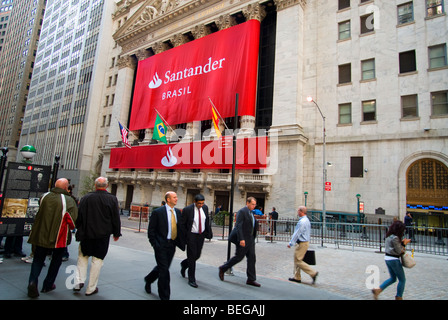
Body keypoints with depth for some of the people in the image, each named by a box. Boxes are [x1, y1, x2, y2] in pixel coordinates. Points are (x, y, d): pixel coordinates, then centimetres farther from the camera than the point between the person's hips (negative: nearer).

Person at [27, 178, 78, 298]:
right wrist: (70, 227, 6)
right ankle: (47, 285, 25)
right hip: (58, 238, -3)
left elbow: (40, 211, 16)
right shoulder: (69, 201, -15)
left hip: (41, 235, 3)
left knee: (38, 259, 15)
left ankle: (33, 281, -4)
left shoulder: (45, 196, -1)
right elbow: (73, 221, -15)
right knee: (56, 260, 16)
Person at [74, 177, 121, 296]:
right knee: (97, 260, 7)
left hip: (87, 233, 1)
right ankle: (91, 288, 14)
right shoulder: (112, 199, -7)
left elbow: (79, 216, 1)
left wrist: (79, 230, 15)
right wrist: (117, 233, 9)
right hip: (103, 235, -1)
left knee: (82, 257, 21)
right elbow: (116, 218, -3)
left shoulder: (86, 198, -4)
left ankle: (79, 281, 13)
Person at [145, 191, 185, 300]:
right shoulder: (157, 212, -10)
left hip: (172, 245, 6)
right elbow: (151, 230, -7)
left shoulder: (178, 212, 7)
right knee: (164, 270, -3)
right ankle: (164, 296, 13)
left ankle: (148, 280, 47)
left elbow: (180, 228, 12)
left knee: (162, 267, 18)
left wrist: (181, 242, 5)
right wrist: (155, 245, -12)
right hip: (161, 245, -6)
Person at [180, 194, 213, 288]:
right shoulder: (187, 209, -16)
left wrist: (208, 233, 6)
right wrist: (184, 237, -11)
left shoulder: (205, 208, -2)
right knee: (192, 256, -2)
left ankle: (184, 264, 43)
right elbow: (182, 224, -9)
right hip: (191, 235, -5)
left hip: (201, 235, 5)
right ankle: (191, 279, 12)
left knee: (197, 255, 13)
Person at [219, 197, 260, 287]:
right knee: (239, 257, 1)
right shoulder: (242, 211, -14)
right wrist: (241, 239, -27)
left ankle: (251, 279, 14)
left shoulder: (251, 213, 14)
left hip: (250, 239, 9)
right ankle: (223, 269, 20)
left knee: (251, 258, 6)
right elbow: (238, 226, -21)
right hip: (243, 239, -8)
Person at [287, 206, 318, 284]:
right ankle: (297, 277, 21)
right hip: (304, 242, 10)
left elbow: (297, 234, -20)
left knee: (298, 260, -3)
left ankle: (313, 273, 0)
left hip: (302, 244, -10)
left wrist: (291, 243, -12)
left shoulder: (302, 221, -21)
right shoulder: (306, 220, 11)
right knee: (297, 260, 15)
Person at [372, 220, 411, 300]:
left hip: (387, 258, 9)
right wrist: (404, 244, 0)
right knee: (402, 279, 10)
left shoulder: (389, 236, 7)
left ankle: (378, 290, 11)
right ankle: (399, 297, 20)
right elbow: (399, 251, -15)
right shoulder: (395, 238, -21)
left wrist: (402, 242, 4)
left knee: (393, 278, 21)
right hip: (394, 260, -9)